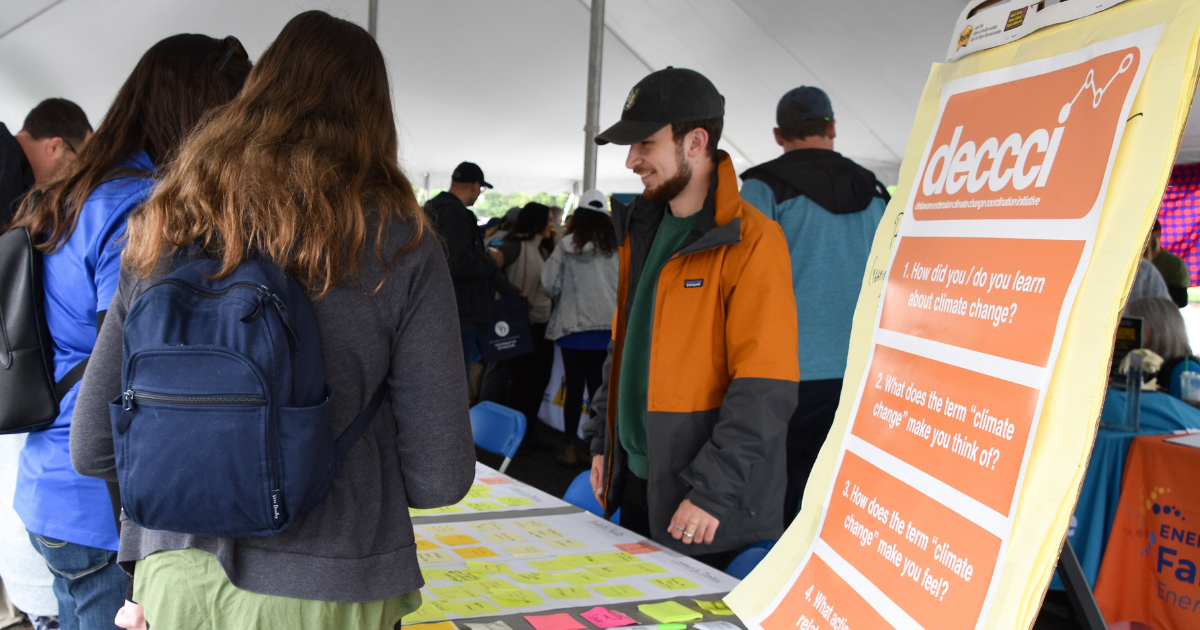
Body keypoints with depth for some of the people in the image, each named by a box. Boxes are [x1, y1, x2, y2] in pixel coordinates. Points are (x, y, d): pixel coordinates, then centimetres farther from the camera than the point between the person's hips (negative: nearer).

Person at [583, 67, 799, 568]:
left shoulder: (751, 242, -16)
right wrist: (602, 440, 16)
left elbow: (765, 392, -20)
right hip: (638, 480, 8)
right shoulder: (641, 228, 10)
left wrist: (713, 491, -21)